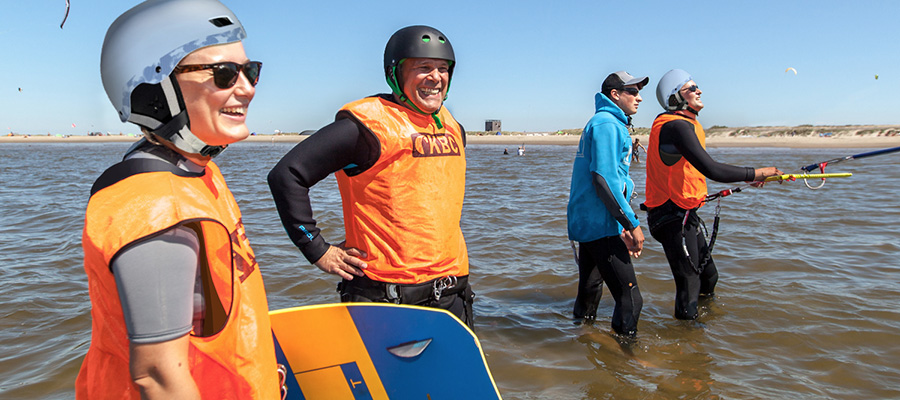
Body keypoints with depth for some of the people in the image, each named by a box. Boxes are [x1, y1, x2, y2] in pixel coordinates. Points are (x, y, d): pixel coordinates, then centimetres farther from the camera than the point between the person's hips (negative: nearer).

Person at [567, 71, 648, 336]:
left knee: (590, 291, 19)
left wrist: (623, 228, 22)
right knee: (630, 297, -8)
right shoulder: (607, 124, -11)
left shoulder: (608, 123, 22)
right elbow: (603, 180, -22)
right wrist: (632, 223, -19)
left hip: (586, 223, 11)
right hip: (600, 225, -11)